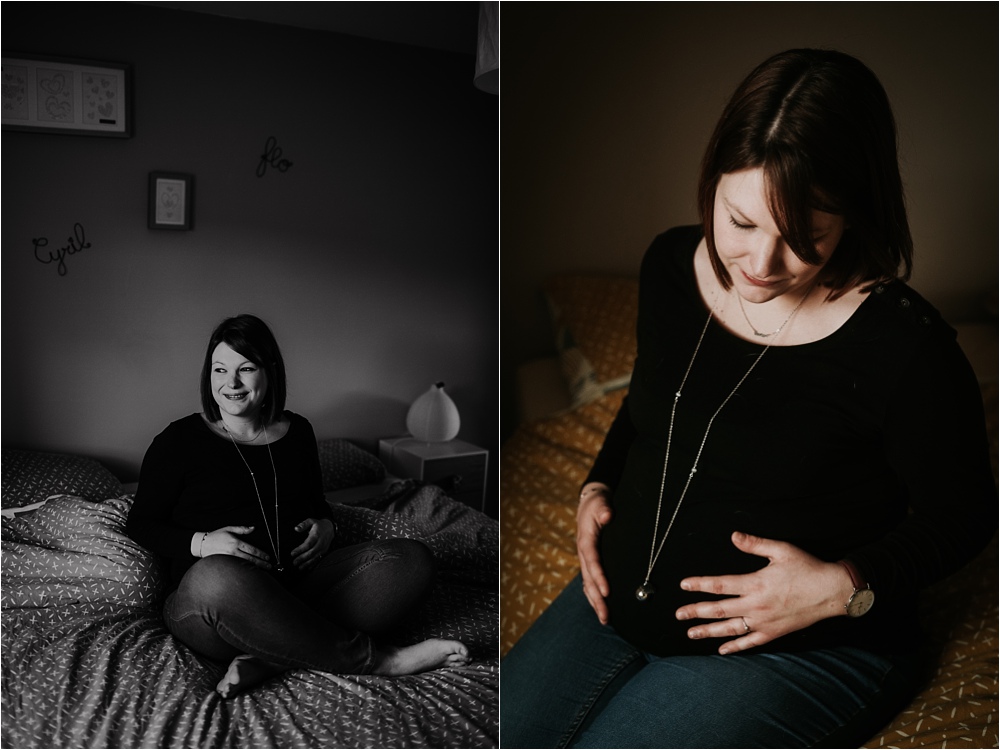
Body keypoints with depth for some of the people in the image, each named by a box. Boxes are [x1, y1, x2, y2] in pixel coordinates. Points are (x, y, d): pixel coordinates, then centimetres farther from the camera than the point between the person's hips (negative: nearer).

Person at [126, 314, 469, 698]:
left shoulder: (296, 431, 15)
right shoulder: (180, 440, 4)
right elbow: (141, 525, 7)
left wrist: (325, 526, 3)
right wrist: (201, 542, -12)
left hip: (297, 585, 4)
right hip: (205, 600, -4)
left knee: (412, 558, -17)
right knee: (217, 575, -43)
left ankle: (268, 659, -30)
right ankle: (374, 658, -29)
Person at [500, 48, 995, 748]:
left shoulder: (906, 349, -23)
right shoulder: (671, 264, -5)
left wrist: (844, 587, -21)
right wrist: (599, 489, 0)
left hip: (802, 646, -5)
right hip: (624, 601, 6)